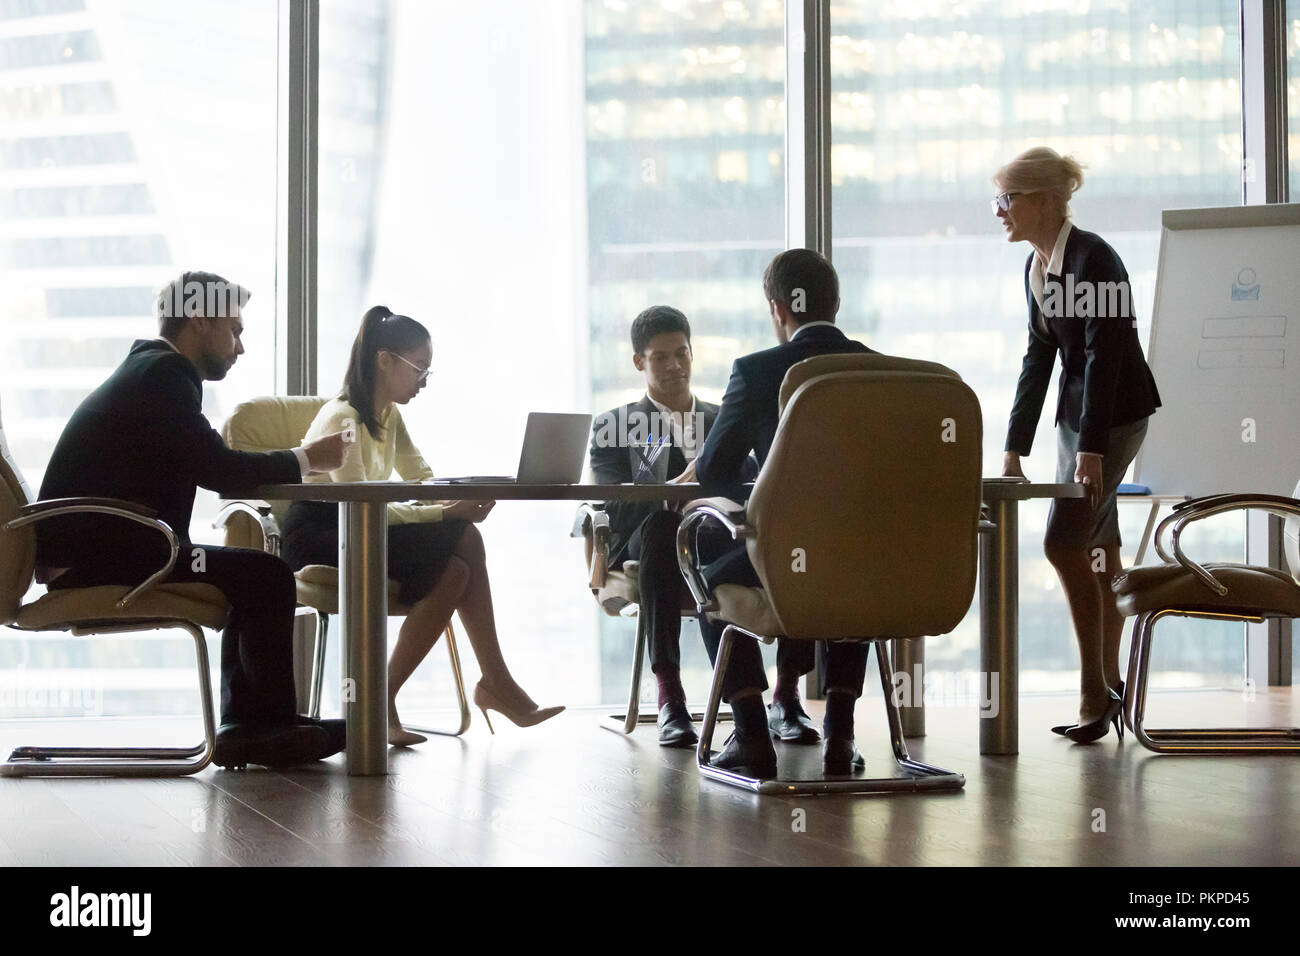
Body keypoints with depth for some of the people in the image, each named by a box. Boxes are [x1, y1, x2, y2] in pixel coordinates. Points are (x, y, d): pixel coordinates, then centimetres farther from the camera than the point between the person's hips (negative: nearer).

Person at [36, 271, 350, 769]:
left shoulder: (149, 370, 19)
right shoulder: (163, 372, -12)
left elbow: (208, 470, 18)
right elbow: (215, 467, -19)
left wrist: (296, 464, 8)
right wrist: (306, 459, -7)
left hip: (89, 552, 11)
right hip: (94, 560, -11)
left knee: (255, 575, 16)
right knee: (268, 576, -13)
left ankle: (244, 726, 10)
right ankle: (271, 724, 0)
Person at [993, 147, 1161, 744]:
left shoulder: (1093, 258, -17)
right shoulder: (1036, 267, 9)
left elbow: (1102, 354, -21)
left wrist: (1091, 448, -24)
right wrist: (1015, 448, 9)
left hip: (1115, 414, -9)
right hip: (1076, 410, 9)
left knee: (1064, 542, -15)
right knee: (1098, 551, 10)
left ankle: (1095, 689, -8)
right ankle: (1107, 689, 16)